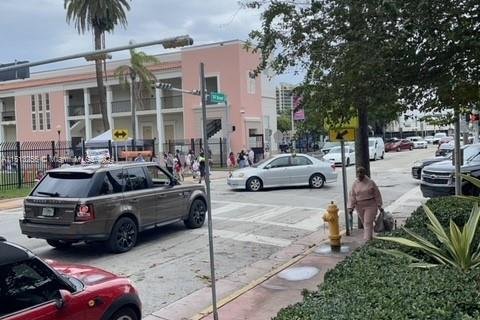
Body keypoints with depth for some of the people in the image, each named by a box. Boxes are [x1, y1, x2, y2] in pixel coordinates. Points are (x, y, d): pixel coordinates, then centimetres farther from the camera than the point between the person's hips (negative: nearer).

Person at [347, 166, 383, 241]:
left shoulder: (370, 182, -7)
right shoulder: (355, 184, 0)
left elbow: (377, 194, -2)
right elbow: (352, 196, -2)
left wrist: (379, 206, -2)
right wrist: (350, 207, -10)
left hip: (370, 206, -4)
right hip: (359, 206, 4)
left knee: (368, 223, -9)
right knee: (364, 223, 13)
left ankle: (367, 240, -10)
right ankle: (370, 237, 31)